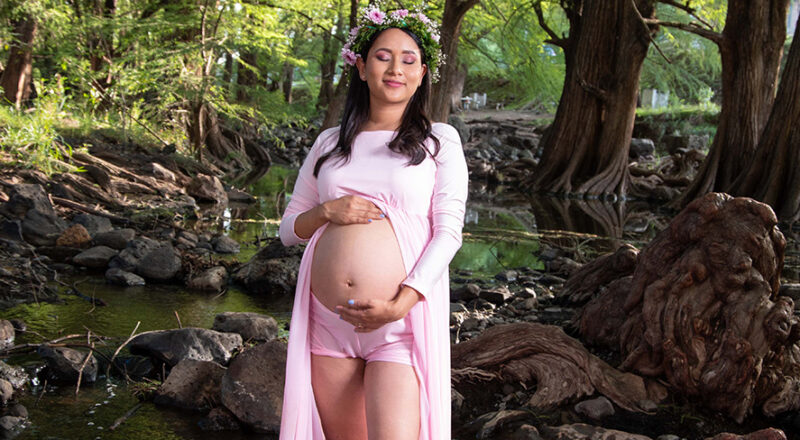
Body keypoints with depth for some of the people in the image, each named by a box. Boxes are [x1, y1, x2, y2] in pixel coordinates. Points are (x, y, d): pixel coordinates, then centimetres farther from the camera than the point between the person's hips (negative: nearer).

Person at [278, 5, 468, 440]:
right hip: (327, 322, 3)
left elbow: (448, 232, -3)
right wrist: (327, 212, -6)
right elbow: (289, 229, 16)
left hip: (402, 322, -3)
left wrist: (400, 305, -16)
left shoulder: (439, 140, 5)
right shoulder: (330, 142, 14)